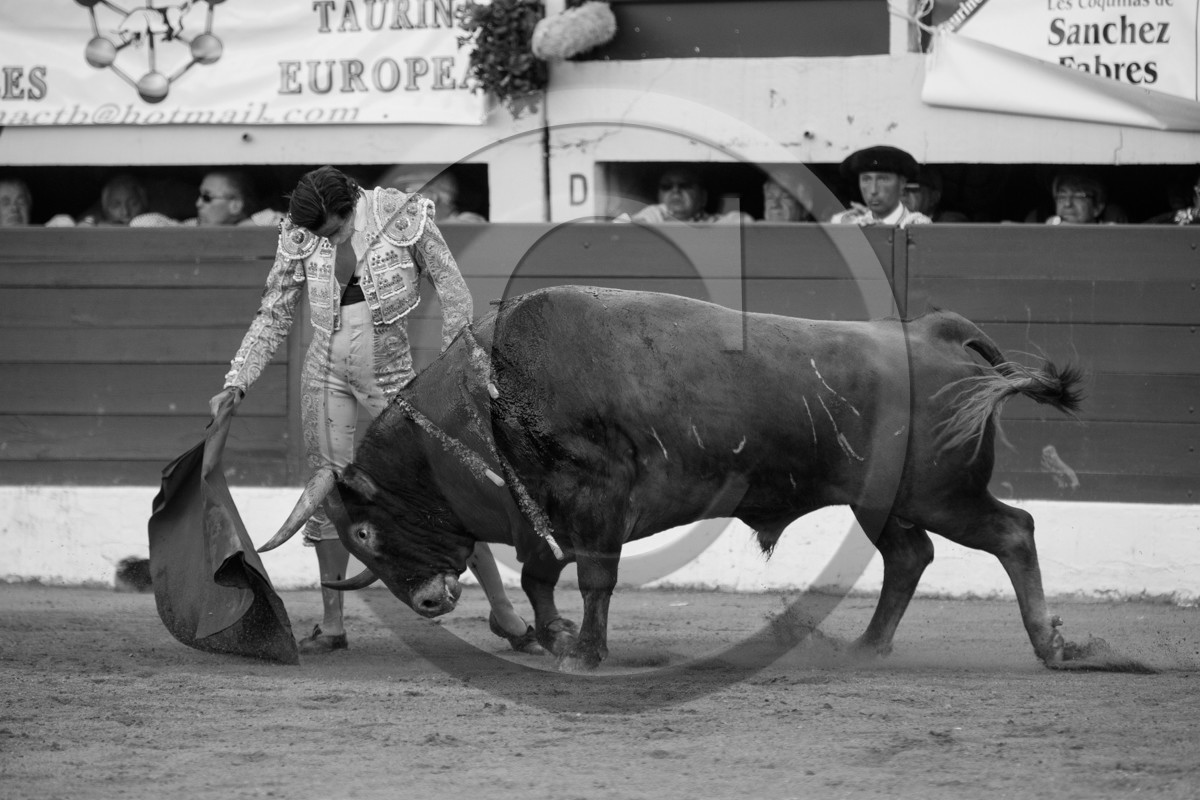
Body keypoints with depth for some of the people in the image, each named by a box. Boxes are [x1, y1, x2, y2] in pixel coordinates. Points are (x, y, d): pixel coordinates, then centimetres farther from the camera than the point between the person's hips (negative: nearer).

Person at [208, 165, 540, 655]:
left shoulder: (404, 217, -16)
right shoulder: (299, 239, -7)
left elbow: (454, 294, -8)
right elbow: (273, 318, 2)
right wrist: (236, 384, -6)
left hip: (390, 374, -2)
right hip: (327, 372, 3)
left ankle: (503, 611, 4)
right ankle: (331, 625, 11)